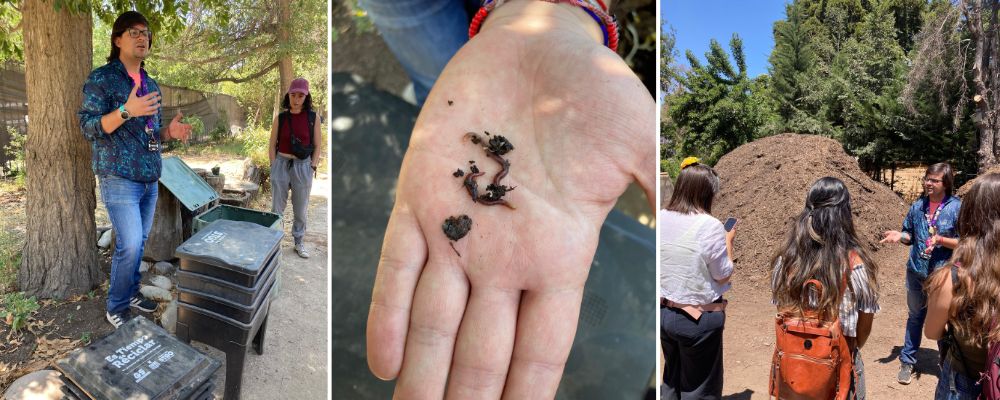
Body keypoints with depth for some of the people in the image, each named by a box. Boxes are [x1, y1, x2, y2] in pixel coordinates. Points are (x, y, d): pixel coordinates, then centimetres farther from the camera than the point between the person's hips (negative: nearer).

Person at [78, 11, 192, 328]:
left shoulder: (151, 85, 15)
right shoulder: (101, 78, -7)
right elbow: (88, 126, -13)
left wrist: (169, 131, -1)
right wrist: (126, 111, -28)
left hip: (150, 179, 7)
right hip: (119, 178, -7)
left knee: (139, 241, 13)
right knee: (129, 244, -11)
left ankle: (132, 292, 28)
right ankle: (116, 308, 5)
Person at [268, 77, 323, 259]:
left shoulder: (312, 117, -1)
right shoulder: (280, 118, 1)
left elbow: (317, 146, 3)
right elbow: (272, 145, 6)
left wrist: (312, 167, -4)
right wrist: (274, 167, -2)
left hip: (303, 166, 0)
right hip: (281, 164, 1)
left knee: (301, 208, 9)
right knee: (277, 207, 6)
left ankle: (299, 242, 22)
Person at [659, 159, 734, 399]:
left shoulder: (661, 219, -3)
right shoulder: (709, 226, -19)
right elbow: (723, 275, -10)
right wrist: (728, 240, 4)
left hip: (664, 312, 5)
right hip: (699, 318, -5)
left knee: (671, 380, 24)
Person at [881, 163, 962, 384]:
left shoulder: (957, 207, -12)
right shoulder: (918, 206, 1)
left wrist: (941, 240, -26)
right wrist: (900, 235, -10)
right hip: (916, 271, 4)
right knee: (915, 316, 18)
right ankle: (907, 361, 29)